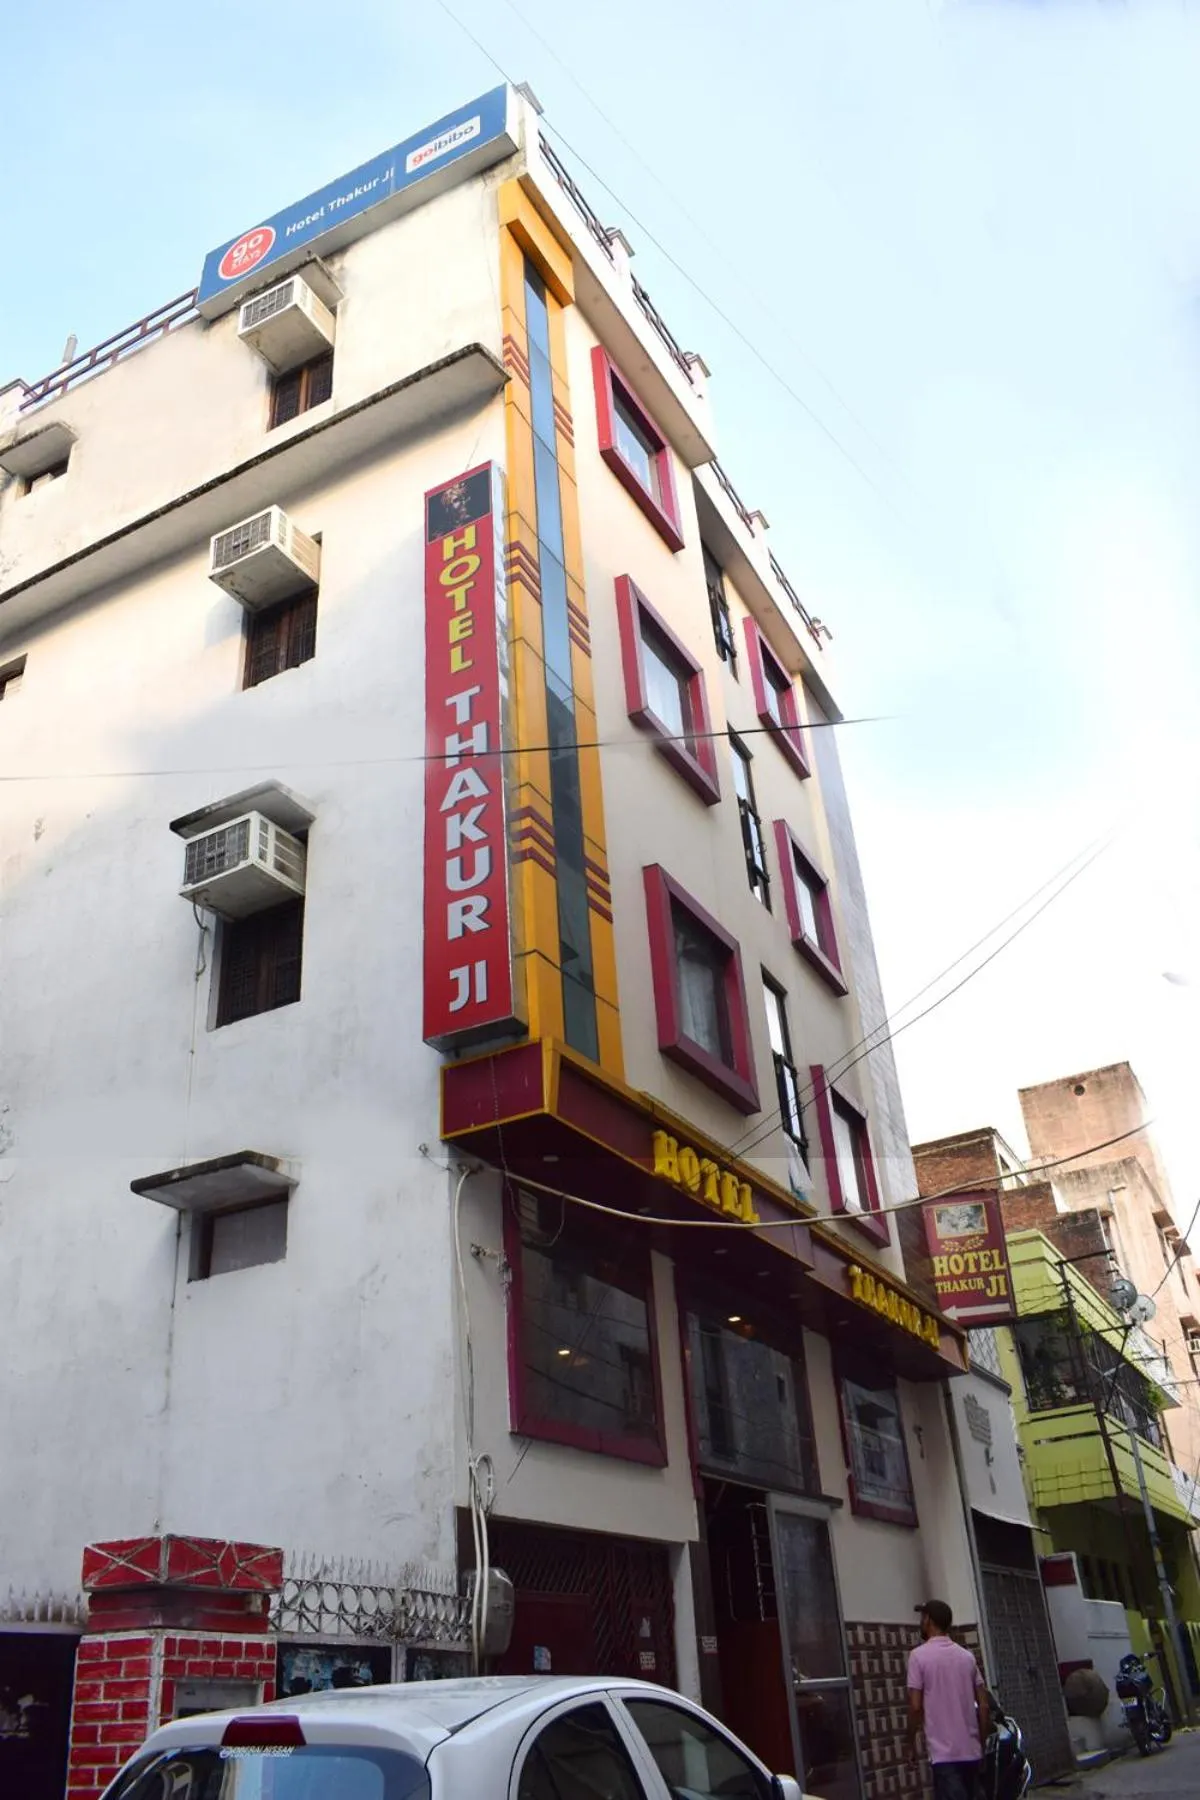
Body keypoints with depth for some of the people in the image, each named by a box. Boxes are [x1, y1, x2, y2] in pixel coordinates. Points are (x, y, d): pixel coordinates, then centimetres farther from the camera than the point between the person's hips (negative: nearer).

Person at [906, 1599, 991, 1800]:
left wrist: (911, 1744, 2)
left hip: (944, 1752, -6)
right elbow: (983, 1706, 8)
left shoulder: (919, 1655, -7)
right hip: (971, 1750, 6)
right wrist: (982, 1744, 18)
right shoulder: (967, 1656, 9)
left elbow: (915, 1706, -10)